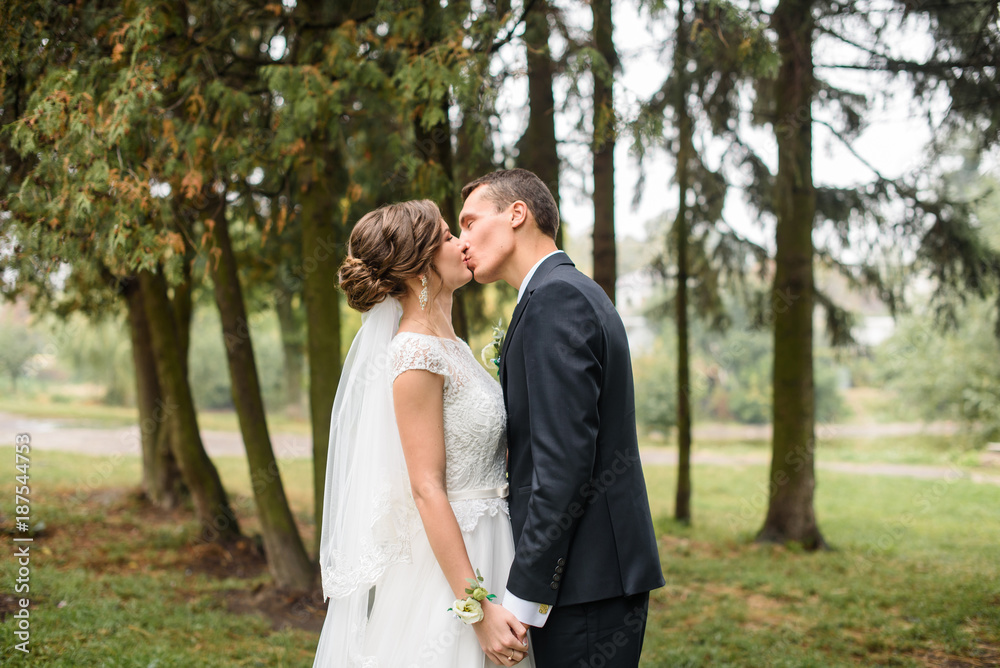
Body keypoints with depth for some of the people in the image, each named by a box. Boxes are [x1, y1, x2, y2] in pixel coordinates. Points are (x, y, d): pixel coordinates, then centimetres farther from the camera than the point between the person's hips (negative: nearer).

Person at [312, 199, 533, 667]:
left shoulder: (450, 347, 10)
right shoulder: (416, 354, -17)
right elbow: (427, 488, -21)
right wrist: (478, 608, -22)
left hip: (481, 553, 9)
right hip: (443, 567, -9)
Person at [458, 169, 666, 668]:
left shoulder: (555, 297, -13)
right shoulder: (574, 292, 18)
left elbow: (565, 461, -21)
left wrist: (519, 599, -19)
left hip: (587, 583, -10)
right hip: (602, 573, 10)